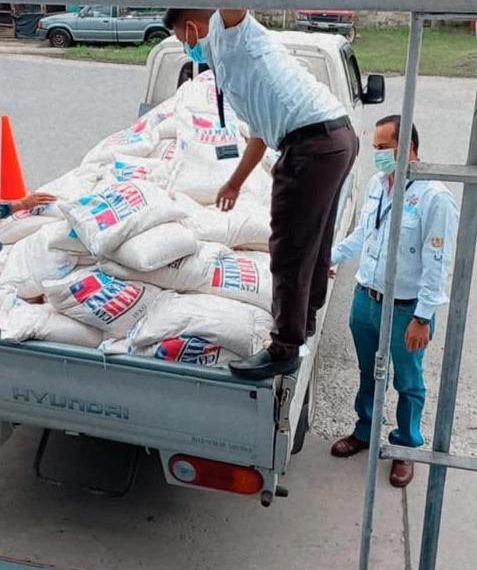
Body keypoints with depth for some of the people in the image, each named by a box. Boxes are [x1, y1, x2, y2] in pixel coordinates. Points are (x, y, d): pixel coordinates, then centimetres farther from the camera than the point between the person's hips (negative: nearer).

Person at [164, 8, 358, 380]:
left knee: (290, 251, -3)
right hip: (338, 135, 10)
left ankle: (285, 351, 7)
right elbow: (261, 130, 37)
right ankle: (305, 318, 41)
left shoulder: (226, 31, 3)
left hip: (314, 143, -10)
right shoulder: (230, 57, 28)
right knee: (314, 240, 23)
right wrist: (235, 183, 46)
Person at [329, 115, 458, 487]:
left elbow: (437, 265, -20)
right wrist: (333, 256, 11)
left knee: (408, 384, 14)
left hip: (405, 310, -6)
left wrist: (422, 318, -19)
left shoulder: (434, 197, -21)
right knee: (368, 374, 24)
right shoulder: (376, 184, 1)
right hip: (366, 299, 6)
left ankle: (406, 448, 34)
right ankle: (365, 431, 45)